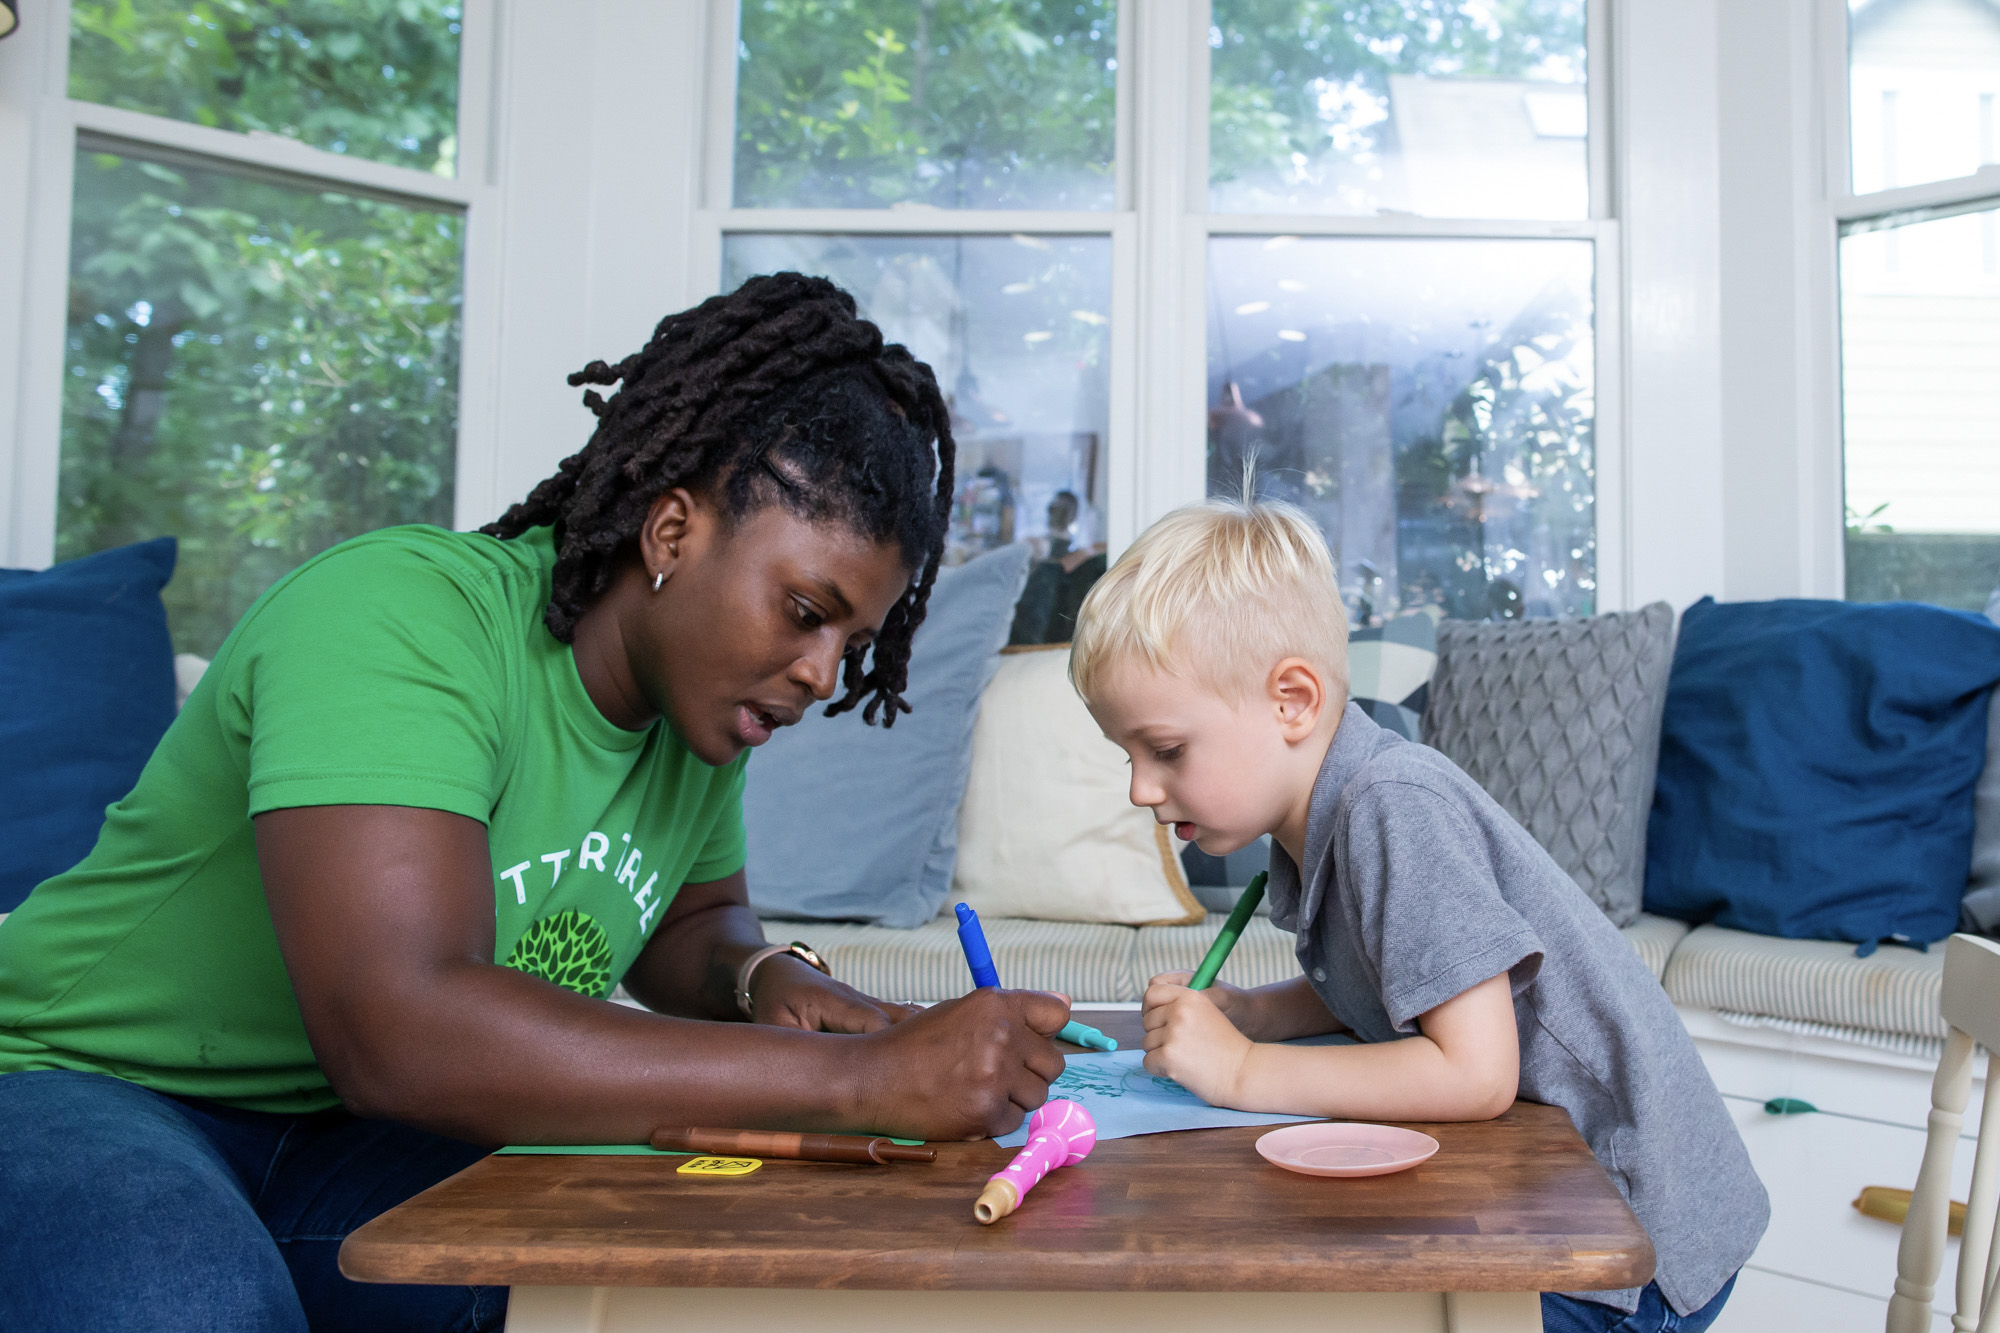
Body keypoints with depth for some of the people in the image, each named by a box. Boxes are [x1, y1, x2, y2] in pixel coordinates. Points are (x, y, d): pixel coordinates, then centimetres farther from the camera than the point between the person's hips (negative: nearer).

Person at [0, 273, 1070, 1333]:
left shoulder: (704, 691, -3)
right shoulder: (401, 615, -27)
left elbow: (694, 918, 14)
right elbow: (399, 1031, -39)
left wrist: (762, 979, -12)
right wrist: (860, 1078, -38)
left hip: (360, 1139, 6)